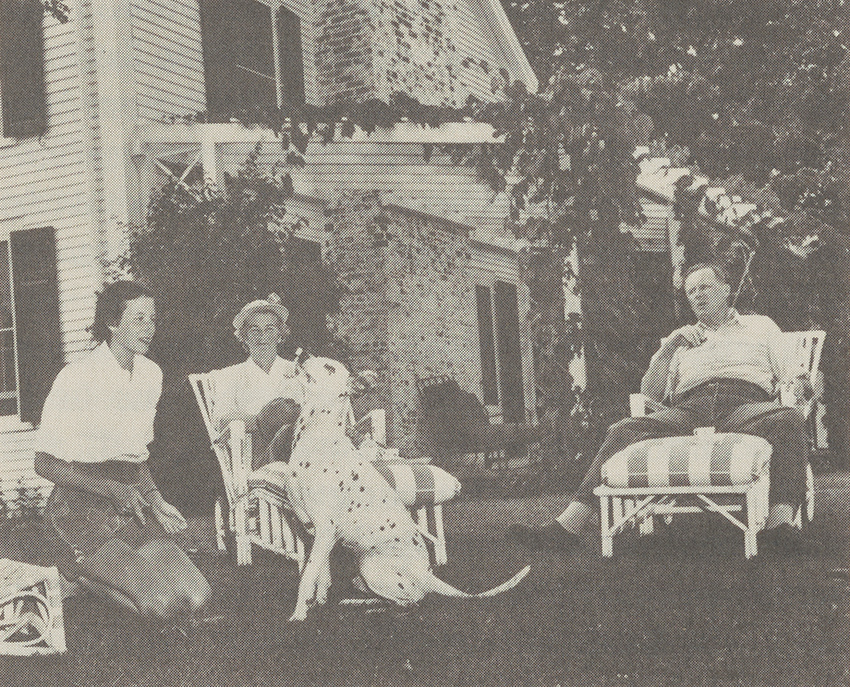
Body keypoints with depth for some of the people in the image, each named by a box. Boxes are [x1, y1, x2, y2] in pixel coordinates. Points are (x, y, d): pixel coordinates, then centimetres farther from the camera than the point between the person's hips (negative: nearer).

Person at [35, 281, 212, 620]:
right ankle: (76, 564, 2)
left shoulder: (150, 374, 10)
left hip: (130, 505, 7)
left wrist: (154, 499, 3)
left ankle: (95, 570, 10)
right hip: (82, 507, -7)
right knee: (162, 602, -21)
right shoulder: (77, 378, -12)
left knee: (195, 597, -10)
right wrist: (112, 489, -19)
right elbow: (45, 463, -9)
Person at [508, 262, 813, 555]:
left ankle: (780, 523, -53)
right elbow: (650, 392, 23)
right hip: (688, 408, 2)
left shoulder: (761, 325, 31)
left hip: (746, 404, -2)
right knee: (623, 431, -25)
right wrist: (667, 349, 9)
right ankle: (566, 527, -34)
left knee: (789, 419, -37)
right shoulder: (682, 339, 35)